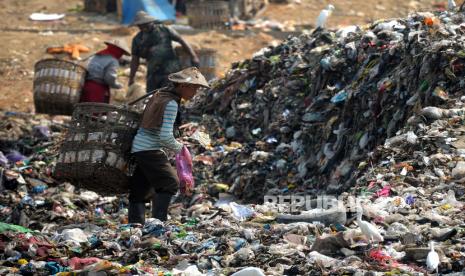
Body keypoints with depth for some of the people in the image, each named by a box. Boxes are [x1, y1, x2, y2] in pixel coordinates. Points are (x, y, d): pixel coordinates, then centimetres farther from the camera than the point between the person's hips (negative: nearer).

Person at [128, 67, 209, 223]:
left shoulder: (161, 94, 14)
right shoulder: (171, 103, -16)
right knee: (170, 182, -10)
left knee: (140, 190, 11)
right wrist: (178, 148, -5)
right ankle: (158, 221, -14)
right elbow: (165, 136, -22)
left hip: (139, 147, 10)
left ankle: (135, 223, 11)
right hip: (150, 150, -10)